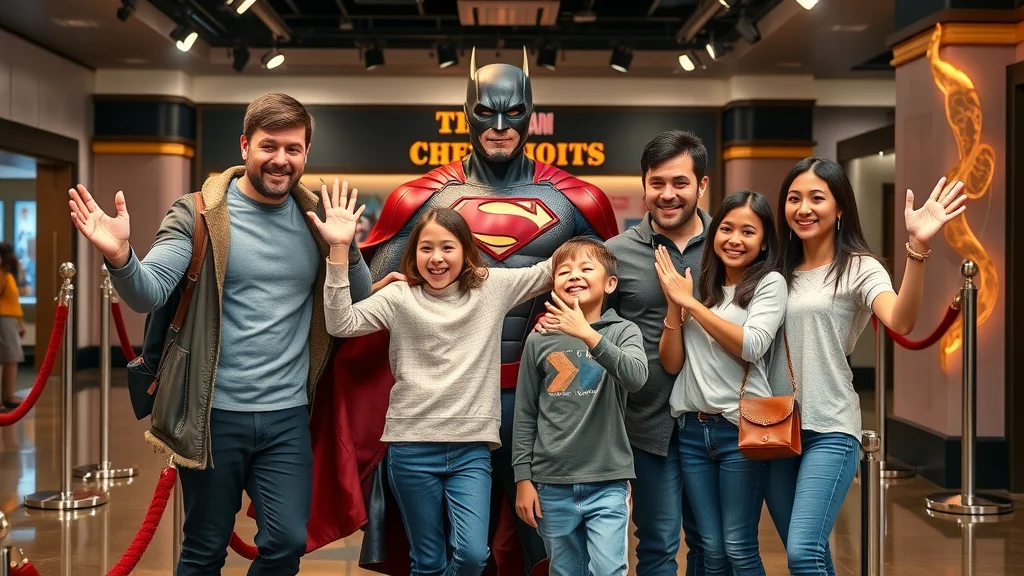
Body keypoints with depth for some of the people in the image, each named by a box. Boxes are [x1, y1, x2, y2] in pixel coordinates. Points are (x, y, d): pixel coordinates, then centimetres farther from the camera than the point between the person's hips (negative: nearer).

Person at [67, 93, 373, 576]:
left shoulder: (315, 219, 5)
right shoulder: (199, 214, -6)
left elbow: (360, 300, 5)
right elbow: (150, 293, -15)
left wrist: (345, 245, -15)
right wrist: (120, 257, -37)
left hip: (288, 416, 2)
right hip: (214, 414, -2)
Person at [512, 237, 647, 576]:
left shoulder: (623, 332, -1)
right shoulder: (539, 341, 2)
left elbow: (636, 377, -22)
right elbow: (525, 415, 6)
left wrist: (588, 334, -32)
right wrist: (523, 478, 3)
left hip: (608, 482, -2)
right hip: (553, 484, 2)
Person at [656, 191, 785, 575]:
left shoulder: (770, 284, -1)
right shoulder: (698, 286, 11)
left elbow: (751, 346, -18)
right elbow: (671, 364, 7)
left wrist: (691, 302, -13)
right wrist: (674, 304, -7)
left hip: (742, 428, -4)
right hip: (692, 429, 5)